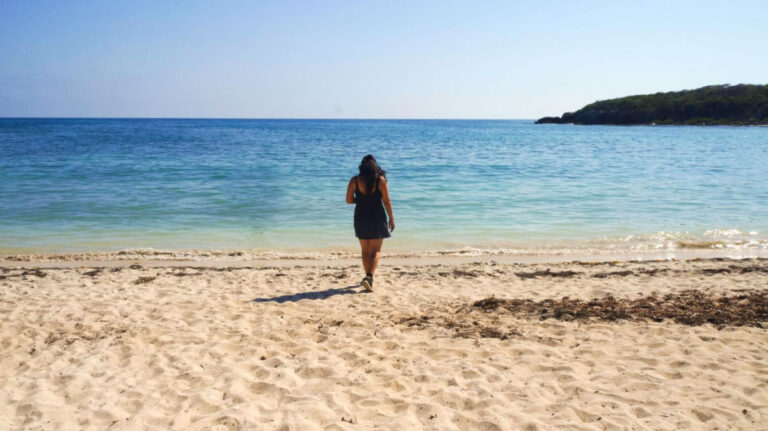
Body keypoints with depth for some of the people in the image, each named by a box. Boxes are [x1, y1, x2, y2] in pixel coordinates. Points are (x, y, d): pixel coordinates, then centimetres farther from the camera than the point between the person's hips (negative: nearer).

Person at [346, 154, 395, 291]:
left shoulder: (354, 180, -3)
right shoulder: (380, 180, -8)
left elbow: (349, 200, -2)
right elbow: (386, 201, -7)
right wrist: (391, 218, 2)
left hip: (361, 217, 2)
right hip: (377, 218, -2)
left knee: (365, 250, 17)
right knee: (375, 251, 2)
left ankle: (369, 276, 28)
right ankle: (369, 277, -16)